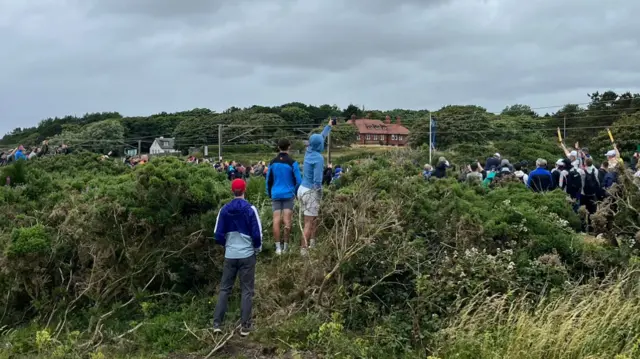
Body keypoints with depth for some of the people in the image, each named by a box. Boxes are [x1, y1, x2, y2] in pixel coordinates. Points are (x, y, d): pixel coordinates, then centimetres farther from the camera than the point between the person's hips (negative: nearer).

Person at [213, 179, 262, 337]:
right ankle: (244, 326, 7)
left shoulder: (224, 210, -1)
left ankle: (217, 324, 10)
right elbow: (257, 233, -10)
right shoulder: (250, 209, -10)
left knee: (224, 289, 12)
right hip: (247, 255, -3)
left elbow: (218, 235, 1)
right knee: (247, 290, 6)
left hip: (230, 255, 3)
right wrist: (258, 247, 9)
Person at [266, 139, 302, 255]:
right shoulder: (292, 162, -5)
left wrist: (269, 194, 21)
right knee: (287, 221, 1)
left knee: (276, 220, 0)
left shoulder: (272, 162, 6)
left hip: (276, 195, 2)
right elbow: (298, 180, -6)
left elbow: (268, 180, 12)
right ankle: (285, 246, 4)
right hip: (288, 194, -2)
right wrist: (297, 193, 8)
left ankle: (278, 247, -3)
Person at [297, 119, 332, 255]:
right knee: (309, 223, -5)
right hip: (310, 191, -9)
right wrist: (319, 196, -12)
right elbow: (317, 180, -21)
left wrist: (329, 126, 36)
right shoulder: (318, 158, -18)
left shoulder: (309, 152, 5)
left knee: (313, 218, 21)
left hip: (302, 189, 9)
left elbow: (320, 137, 24)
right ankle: (303, 250, -4)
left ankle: (312, 243, 26)